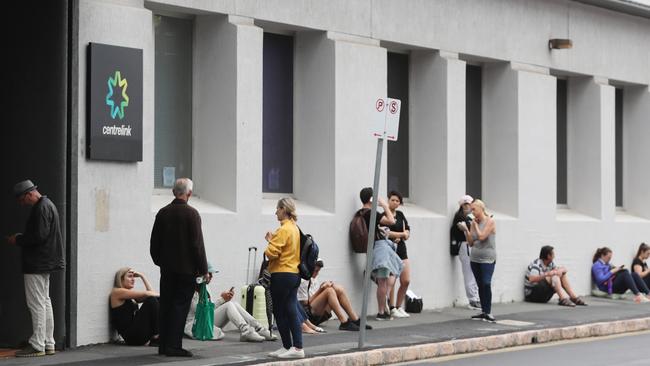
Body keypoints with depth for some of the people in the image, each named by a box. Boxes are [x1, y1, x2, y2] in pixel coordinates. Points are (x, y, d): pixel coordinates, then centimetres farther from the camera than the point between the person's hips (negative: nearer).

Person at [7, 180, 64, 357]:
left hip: (37, 265, -11)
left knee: (37, 304, -7)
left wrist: (18, 240, -12)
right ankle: (48, 344, 18)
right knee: (44, 302, 13)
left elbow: (39, 236, -23)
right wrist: (21, 237, 9)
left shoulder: (41, 208, -16)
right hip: (44, 263, 11)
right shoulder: (46, 205, 16)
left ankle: (37, 345, -5)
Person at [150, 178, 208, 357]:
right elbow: (197, 244, -12)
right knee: (180, 306, -2)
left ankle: (164, 345, 13)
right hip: (187, 268, -5)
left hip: (167, 268, 5)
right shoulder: (191, 214, -10)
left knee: (166, 305, 10)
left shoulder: (163, 213, 4)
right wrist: (203, 270, -5)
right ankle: (173, 345, -4)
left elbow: (154, 243, 9)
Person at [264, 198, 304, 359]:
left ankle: (288, 347, 4)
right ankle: (297, 347, 2)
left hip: (282, 275, -9)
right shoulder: (295, 229, 13)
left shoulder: (283, 230, -15)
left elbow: (272, 252, -19)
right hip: (294, 274, 9)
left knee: (280, 312, 1)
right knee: (291, 311, 6)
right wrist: (273, 240, 8)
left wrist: (269, 242, 0)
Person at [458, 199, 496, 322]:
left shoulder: (490, 221, -6)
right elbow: (471, 242, 9)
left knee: (486, 284, -17)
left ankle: (488, 312, -15)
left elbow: (481, 236, -18)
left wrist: (475, 224, -7)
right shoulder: (474, 223, 9)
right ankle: (483, 311, 14)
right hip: (475, 259, 6)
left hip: (487, 259, -6)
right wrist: (465, 230, -4)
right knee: (480, 285, 8)